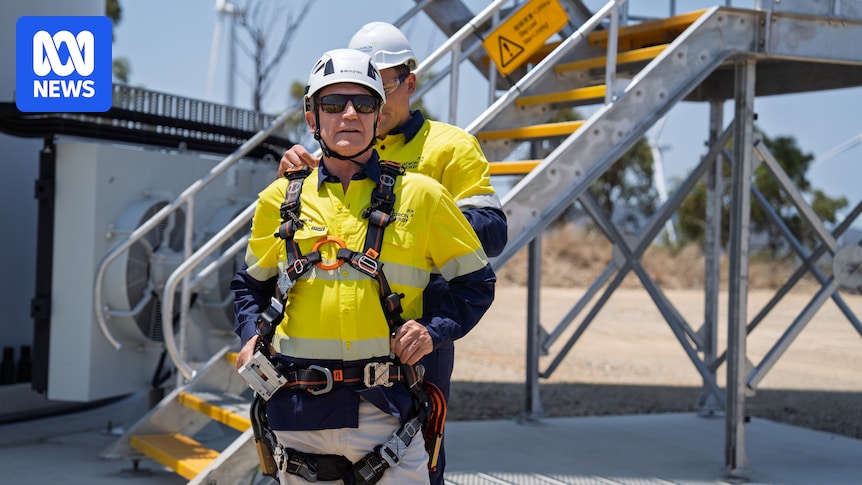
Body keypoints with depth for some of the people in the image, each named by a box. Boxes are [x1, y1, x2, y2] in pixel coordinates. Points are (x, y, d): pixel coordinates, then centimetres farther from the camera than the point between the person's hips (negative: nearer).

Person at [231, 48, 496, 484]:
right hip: (296, 414, 2)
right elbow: (252, 282, 24)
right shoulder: (279, 200, 9)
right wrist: (251, 336, 7)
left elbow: (475, 280, 8)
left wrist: (434, 328, -7)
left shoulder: (420, 195, 2)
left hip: (383, 411, -2)